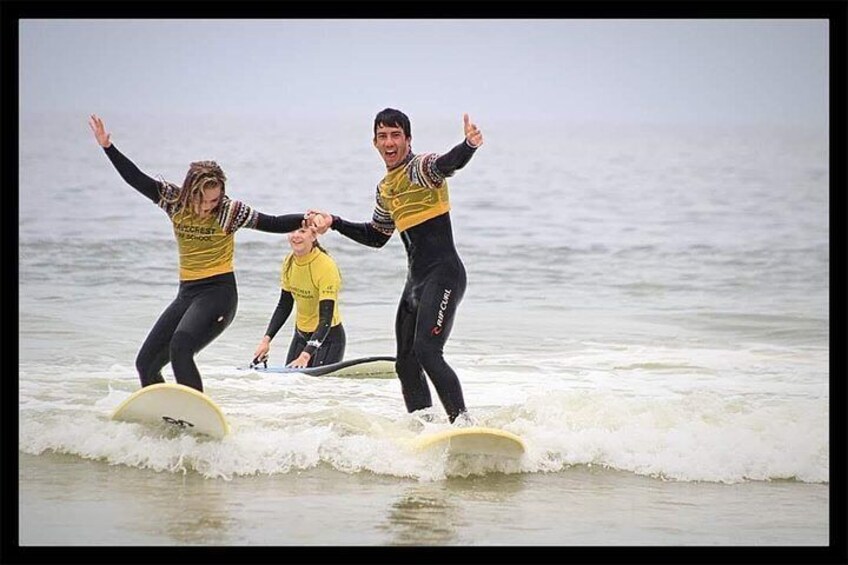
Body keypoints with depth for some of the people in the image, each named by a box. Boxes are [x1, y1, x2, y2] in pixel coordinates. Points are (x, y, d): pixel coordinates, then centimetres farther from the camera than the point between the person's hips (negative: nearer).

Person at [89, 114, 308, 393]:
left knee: (180, 348, -31)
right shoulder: (175, 202, 0)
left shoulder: (230, 211, -10)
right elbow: (137, 179, 3)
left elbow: (273, 224, -11)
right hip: (186, 294, 7)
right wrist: (108, 147, -3)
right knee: (146, 362, 7)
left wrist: (308, 221, -25)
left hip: (219, 292, -7)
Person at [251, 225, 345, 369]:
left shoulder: (326, 267, -24)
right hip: (301, 335, 6)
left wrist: (306, 354, -39)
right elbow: (284, 306, 8)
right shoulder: (289, 262, -4)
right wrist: (266, 339, -4)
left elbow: (326, 319, -29)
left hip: (328, 337, -6)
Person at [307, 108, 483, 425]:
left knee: (427, 352, -25)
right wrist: (334, 223, 22)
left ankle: (462, 421, -28)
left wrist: (469, 146, -54)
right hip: (416, 280, 9)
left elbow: (448, 163, -32)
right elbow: (376, 237, 30)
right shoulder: (385, 189, 16)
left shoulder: (422, 168, -8)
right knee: (406, 365, 11)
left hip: (443, 274, -9)